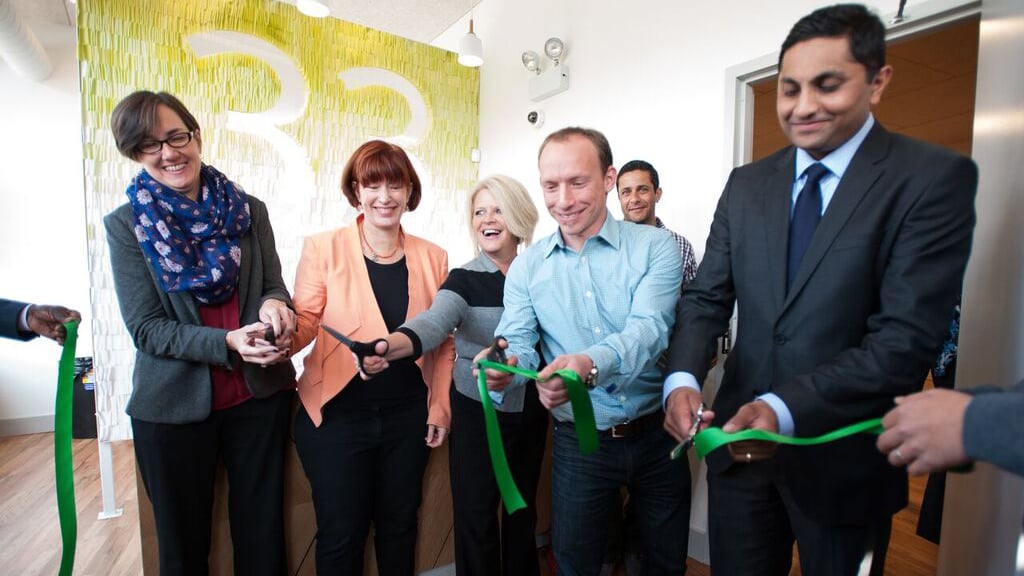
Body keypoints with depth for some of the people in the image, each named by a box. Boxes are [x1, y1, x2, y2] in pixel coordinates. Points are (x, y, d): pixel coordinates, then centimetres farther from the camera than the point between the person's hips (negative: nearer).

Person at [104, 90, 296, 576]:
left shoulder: (248, 210, -1)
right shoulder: (126, 225, -6)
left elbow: (274, 286, 1)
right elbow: (145, 328, -10)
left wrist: (274, 305, -24)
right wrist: (227, 342, -26)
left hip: (259, 393, 1)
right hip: (173, 404, -1)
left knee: (263, 533, 16)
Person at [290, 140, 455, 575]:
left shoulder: (432, 257, 1)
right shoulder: (323, 248, -7)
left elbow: (443, 340, 6)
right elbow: (306, 321, -6)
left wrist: (440, 404, 1)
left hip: (408, 414, 3)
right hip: (337, 414, -2)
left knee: (399, 525, 19)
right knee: (341, 533, 12)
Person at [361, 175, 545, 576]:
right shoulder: (464, 280, -11)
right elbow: (434, 322, -30)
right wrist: (387, 346, -49)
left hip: (530, 412, 4)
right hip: (478, 413, -3)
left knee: (524, 508, 20)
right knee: (475, 515, 6)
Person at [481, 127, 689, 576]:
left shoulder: (655, 247, -9)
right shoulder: (527, 266, -2)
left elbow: (649, 328, -23)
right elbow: (518, 341, -8)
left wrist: (592, 365, -44)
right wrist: (504, 366, -33)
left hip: (656, 434, 0)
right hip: (579, 442, 1)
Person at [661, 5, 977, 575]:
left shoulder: (936, 178, -9)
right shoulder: (747, 183, 3)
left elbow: (907, 337, -18)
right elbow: (706, 298, 0)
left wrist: (784, 408, -30)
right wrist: (683, 379, -18)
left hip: (845, 458, -3)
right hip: (740, 442, 4)